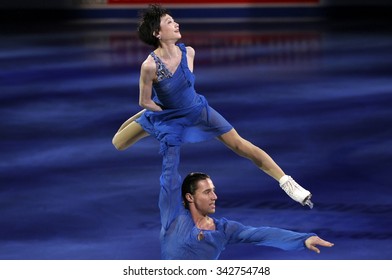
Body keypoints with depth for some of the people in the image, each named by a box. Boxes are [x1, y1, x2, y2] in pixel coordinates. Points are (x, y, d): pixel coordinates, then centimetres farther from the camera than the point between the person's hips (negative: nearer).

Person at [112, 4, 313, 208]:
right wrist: (167, 110, -7)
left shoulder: (188, 52, -18)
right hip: (165, 115, -2)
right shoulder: (150, 65, -33)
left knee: (240, 145, -4)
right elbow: (145, 102, -18)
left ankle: (287, 182, -3)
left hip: (197, 109, 2)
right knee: (118, 143, 6)